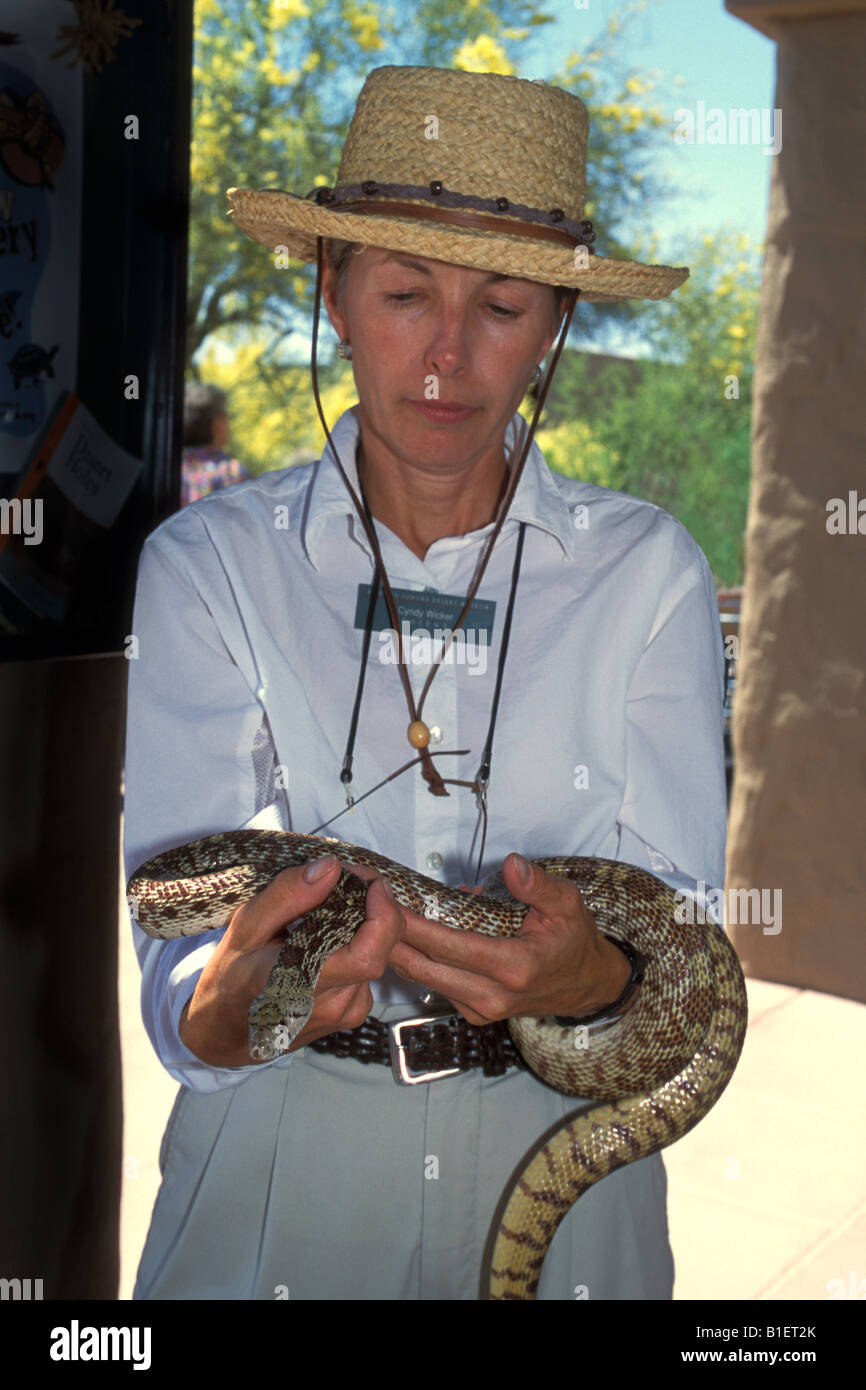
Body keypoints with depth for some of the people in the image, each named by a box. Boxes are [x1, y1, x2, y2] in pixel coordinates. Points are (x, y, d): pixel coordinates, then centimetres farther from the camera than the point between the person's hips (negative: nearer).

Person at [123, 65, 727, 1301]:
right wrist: (231, 1004, -38)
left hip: (560, 1167, 1)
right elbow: (173, 983, -16)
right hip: (277, 1166, 0)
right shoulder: (208, 564, -9)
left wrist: (592, 977, -33)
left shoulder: (647, 570, -8)